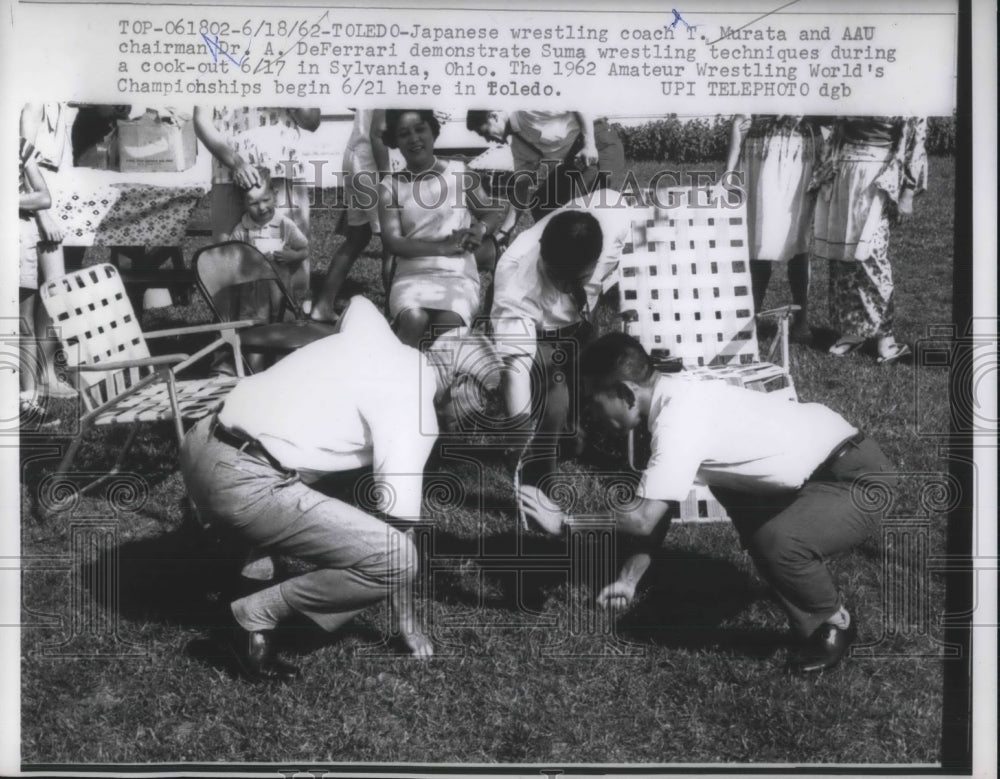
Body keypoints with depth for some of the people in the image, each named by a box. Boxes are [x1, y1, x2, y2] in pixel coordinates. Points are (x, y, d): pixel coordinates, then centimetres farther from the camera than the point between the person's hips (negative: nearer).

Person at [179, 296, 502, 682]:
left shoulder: (374, 333, 17)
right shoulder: (415, 410, -6)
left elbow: (356, 301, 43)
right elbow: (396, 519, -7)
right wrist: (406, 621, 5)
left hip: (198, 443, 9)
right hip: (242, 485, -9)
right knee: (396, 558, -11)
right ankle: (257, 617, -1)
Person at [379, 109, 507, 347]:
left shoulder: (459, 172, 9)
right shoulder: (390, 185, 8)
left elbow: (495, 211, 17)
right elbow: (392, 241, -2)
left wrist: (480, 229, -8)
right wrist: (443, 247, -13)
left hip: (458, 274, 0)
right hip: (411, 275, 0)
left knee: (449, 323, -33)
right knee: (414, 320, -33)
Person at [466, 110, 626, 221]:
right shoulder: (517, 144, 12)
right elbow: (521, 188, 13)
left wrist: (589, 144, -20)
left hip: (598, 142, -9)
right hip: (573, 159, 9)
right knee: (541, 203, 4)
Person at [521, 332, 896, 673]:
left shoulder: (678, 420, -26)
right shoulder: (678, 399, 4)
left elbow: (643, 518, -28)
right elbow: (658, 508, 10)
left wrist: (563, 522, -15)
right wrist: (628, 579, 9)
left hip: (859, 476, -10)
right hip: (821, 465, 10)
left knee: (777, 542, -32)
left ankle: (835, 624, 2)